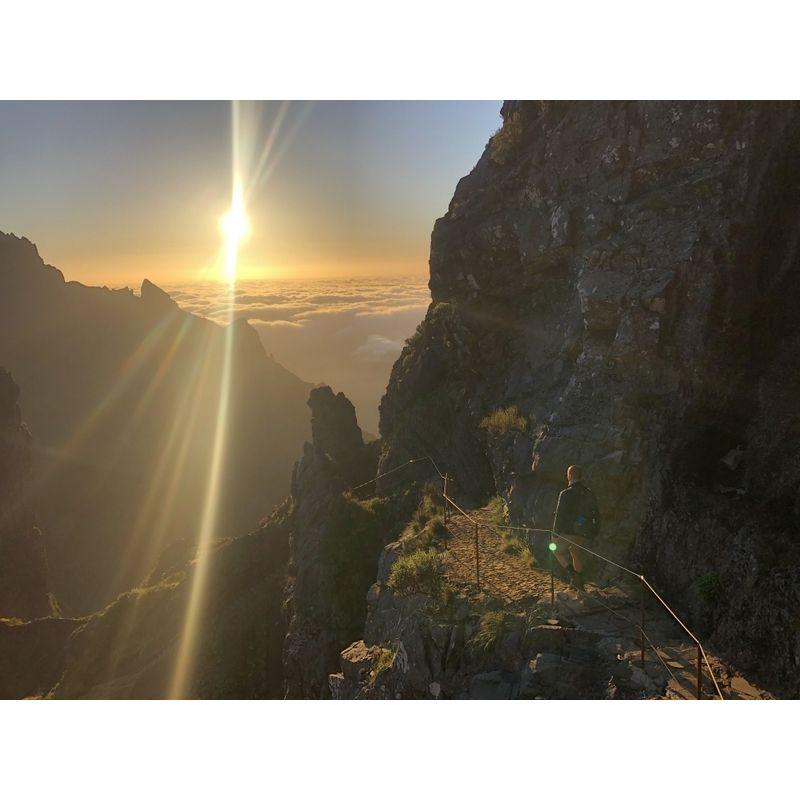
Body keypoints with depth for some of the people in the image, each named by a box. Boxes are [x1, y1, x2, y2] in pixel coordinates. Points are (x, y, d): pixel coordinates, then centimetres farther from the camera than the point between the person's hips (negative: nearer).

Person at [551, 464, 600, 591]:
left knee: (558, 551, 17)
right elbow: (596, 515, 11)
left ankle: (571, 572, -5)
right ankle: (579, 584, 31)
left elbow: (560, 515, -16)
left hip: (568, 532, -5)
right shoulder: (590, 494, 5)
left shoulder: (566, 494, -15)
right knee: (577, 555, 25)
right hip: (584, 534, 6)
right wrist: (594, 532, 20)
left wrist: (556, 533, -7)